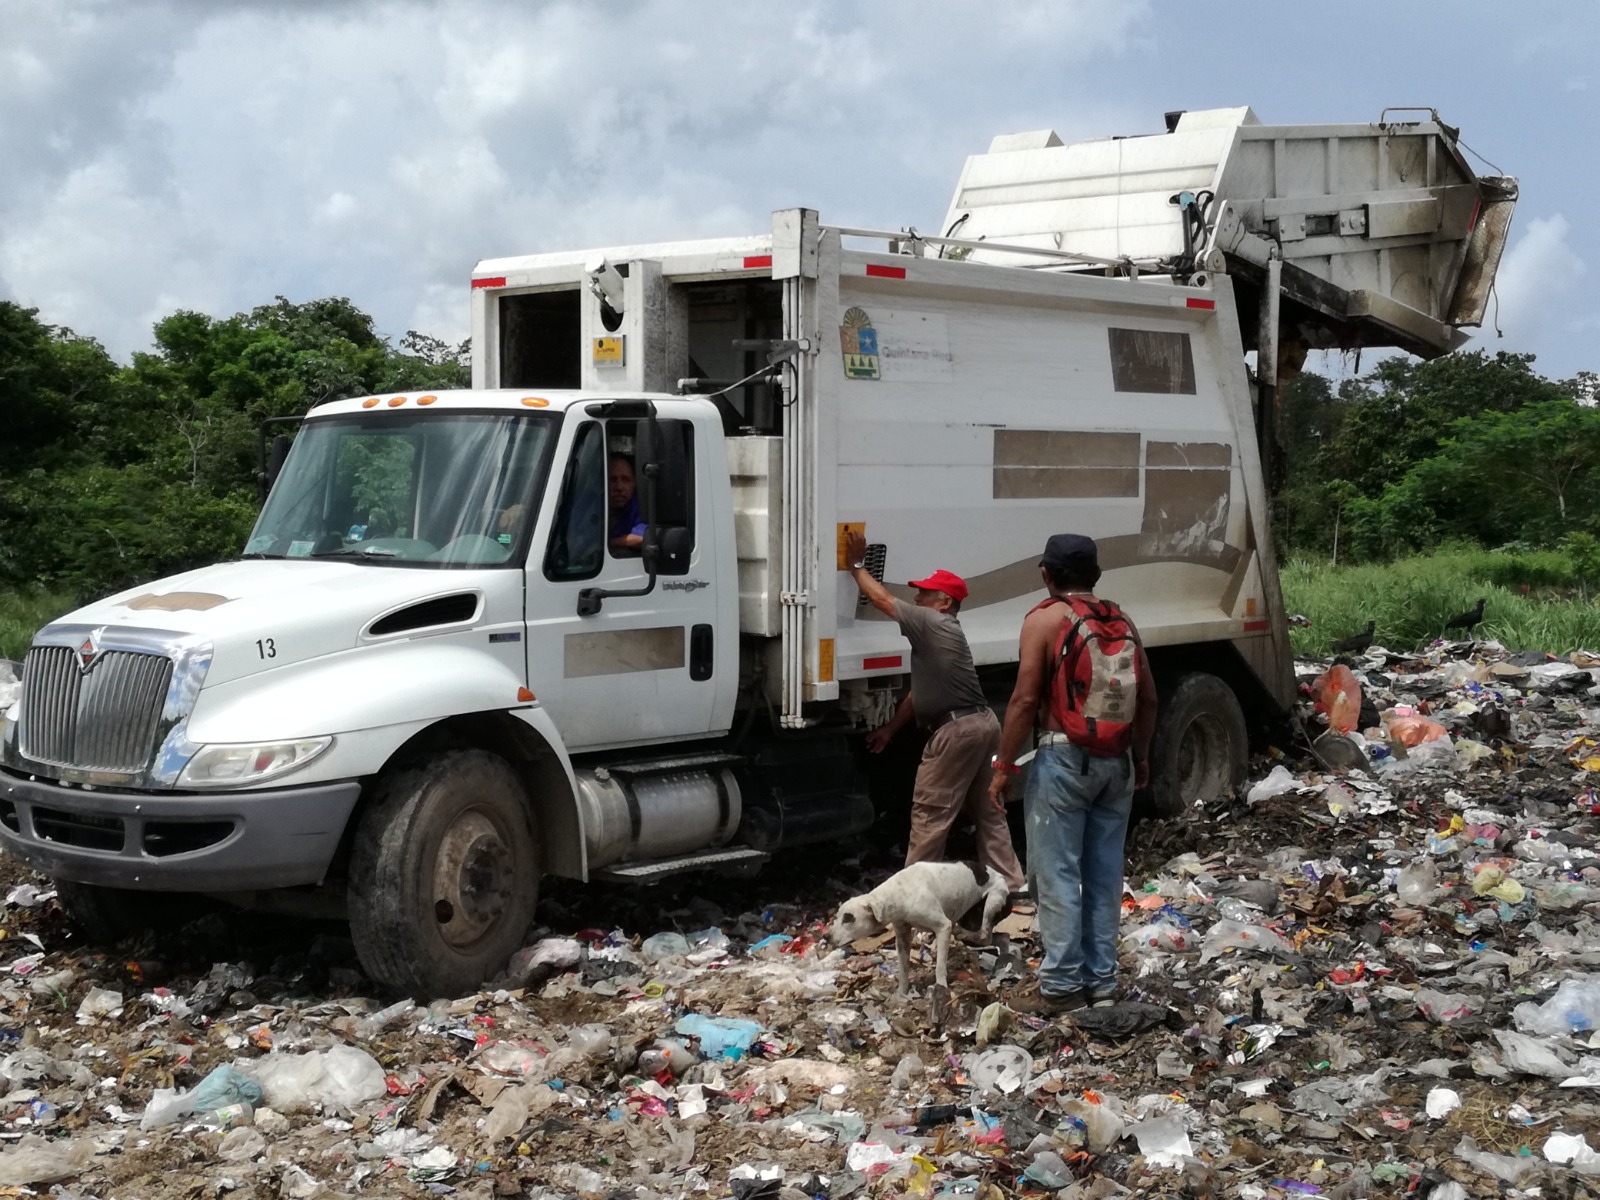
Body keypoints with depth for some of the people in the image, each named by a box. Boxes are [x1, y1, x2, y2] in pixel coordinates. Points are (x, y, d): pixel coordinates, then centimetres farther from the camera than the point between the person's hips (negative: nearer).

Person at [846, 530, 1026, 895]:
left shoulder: (930, 623, -10)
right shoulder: (939, 632, 21)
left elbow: (880, 598, -8)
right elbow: (921, 691, 25)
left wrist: (857, 564, 5)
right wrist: (889, 729, 26)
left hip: (957, 730, -11)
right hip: (980, 724, 11)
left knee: (929, 810, -4)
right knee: (986, 809, 16)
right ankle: (1010, 882, 19)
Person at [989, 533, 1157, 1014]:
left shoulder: (1045, 620, -7)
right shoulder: (1122, 621, 9)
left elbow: (1025, 699, -12)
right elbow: (1148, 698, 11)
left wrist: (1004, 766, -6)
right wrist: (1141, 757, 22)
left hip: (1064, 759, -6)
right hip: (1117, 763, 6)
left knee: (1057, 875, -2)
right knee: (1104, 873, 11)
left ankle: (1061, 986, -1)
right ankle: (1101, 980, 15)